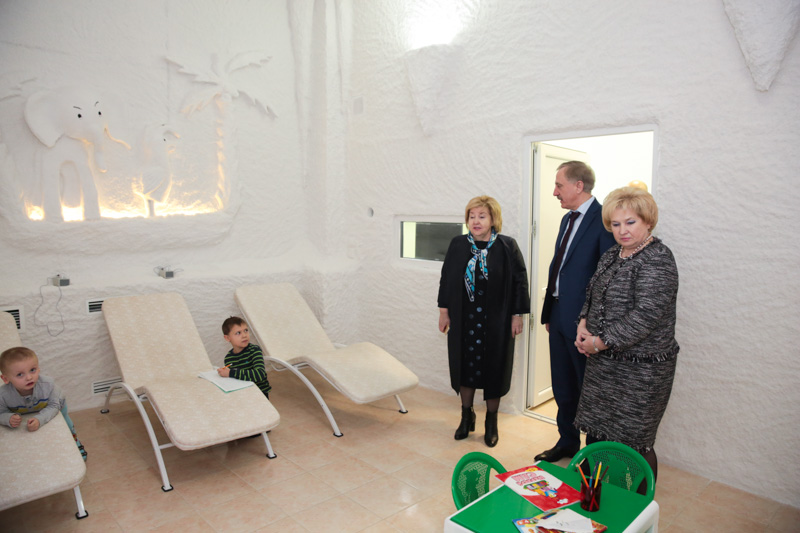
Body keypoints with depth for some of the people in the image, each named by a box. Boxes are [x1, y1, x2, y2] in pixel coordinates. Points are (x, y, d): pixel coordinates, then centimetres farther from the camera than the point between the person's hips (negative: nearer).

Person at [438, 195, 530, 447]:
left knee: (493, 368, 7)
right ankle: (467, 416, 31)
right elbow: (446, 278, 6)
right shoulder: (457, 245, 1)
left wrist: (517, 315, -6)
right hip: (464, 320, 3)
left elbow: (520, 281, -4)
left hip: (495, 321, -2)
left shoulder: (507, 247, -6)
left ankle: (491, 422, 26)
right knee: (465, 366, 11)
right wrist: (444, 311, 4)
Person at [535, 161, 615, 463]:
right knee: (563, 388, 20)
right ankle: (567, 441, 38)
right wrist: (549, 312, 14)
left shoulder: (604, 219, -15)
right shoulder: (568, 219, 13)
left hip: (584, 320, -8)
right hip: (560, 317, 8)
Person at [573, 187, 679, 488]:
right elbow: (593, 295, 18)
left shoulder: (657, 260, -16)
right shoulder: (611, 256, 10)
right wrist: (583, 325, -1)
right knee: (596, 430, 18)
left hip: (639, 368, -8)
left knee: (634, 442, 4)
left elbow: (646, 315, -23)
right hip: (603, 362, 8)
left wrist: (600, 341, -18)